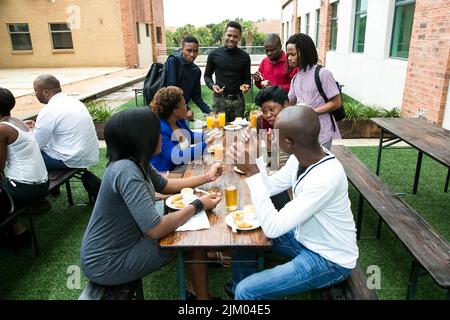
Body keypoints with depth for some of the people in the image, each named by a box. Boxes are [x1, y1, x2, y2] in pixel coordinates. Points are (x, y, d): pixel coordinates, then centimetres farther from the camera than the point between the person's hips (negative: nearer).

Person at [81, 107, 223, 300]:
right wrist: (198, 206, -19)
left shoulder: (136, 162, -2)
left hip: (123, 243, 9)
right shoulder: (126, 171, -29)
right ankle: (202, 296, 19)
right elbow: (156, 229, -31)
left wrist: (206, 177, 16)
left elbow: (164, 185, 16)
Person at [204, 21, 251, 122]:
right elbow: (207, 75, 11)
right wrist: (212, 85, -8)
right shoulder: (214, 54, 2)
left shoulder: (244, 56, 4)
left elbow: (247, 78, 10)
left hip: (238, 100, 1)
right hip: (220, 99, -1)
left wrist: (246, 86, -12)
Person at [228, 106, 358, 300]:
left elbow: (272, 228, -34)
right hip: (304, 237, 8)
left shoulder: (326, 178, -35)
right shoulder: (303, 156, -11)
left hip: (329, 260, -8)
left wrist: (251, 172, -34)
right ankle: (237, 289, 32)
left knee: (246, 291, -16)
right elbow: (270, 187, 1)